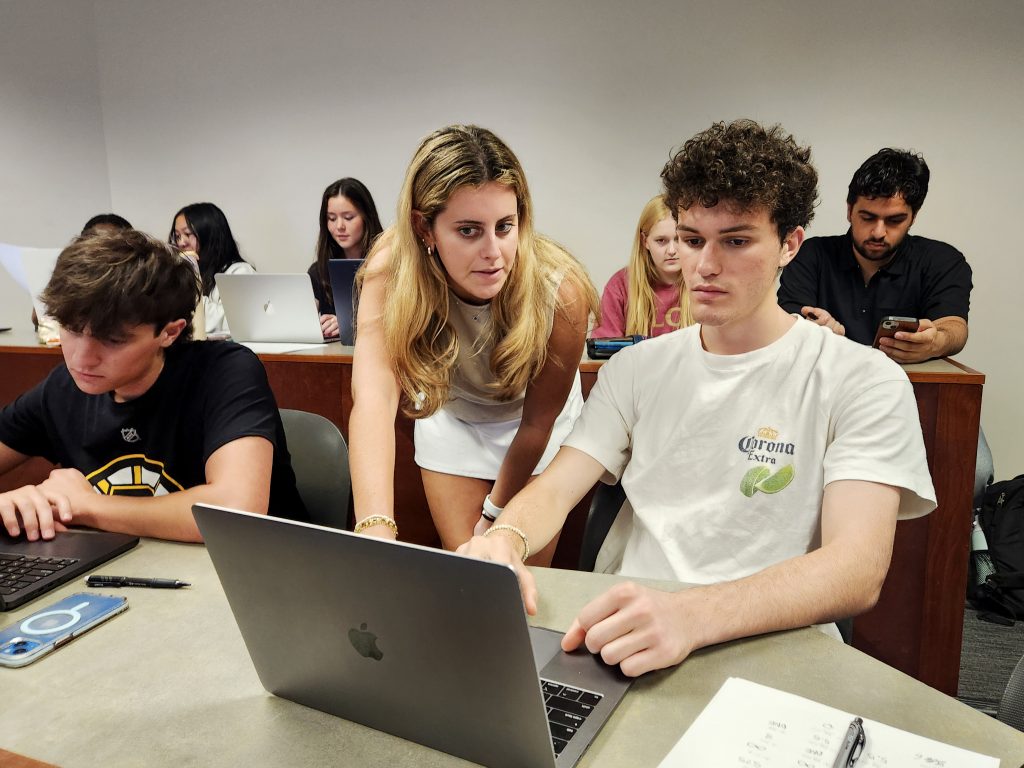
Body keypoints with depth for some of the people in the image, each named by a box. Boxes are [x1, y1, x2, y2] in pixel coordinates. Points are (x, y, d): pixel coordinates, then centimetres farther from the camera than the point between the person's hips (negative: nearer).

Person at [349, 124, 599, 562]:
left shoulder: (561, 292, -34)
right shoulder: (392, 270, -32)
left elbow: (538, 421, -20)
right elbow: (374, 395, -46)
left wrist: (494, 516, -11)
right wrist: (376, 530, -60)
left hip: (533, 422, 0)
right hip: (451, 416, 1)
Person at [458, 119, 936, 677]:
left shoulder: (865, 382, -2)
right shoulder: (637, 369, 13)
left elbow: (857, 571, -15)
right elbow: (555, 489, 5)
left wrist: (692, 614, -34)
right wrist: (504, 539, -20)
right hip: (630, 647, 4)